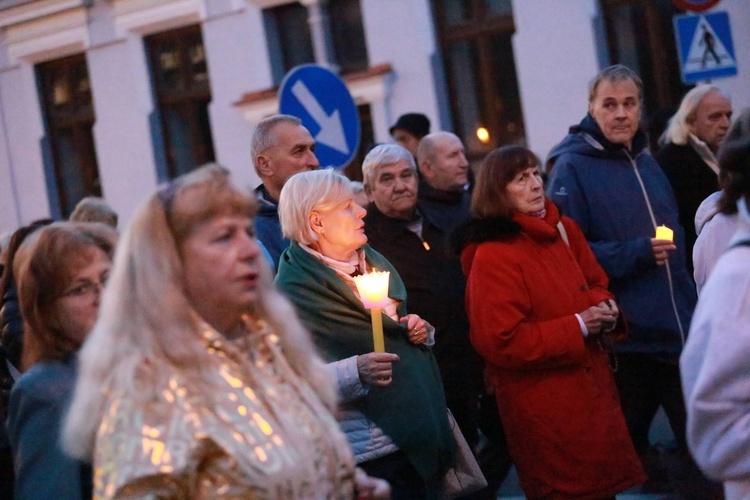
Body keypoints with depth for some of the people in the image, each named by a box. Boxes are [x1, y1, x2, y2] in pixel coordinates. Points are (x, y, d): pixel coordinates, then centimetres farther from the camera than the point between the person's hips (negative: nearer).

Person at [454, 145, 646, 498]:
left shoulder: (562, 230, 8)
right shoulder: (492, 256, -17)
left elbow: (595, 283, 23)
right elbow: (502, 342, -22)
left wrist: (604, 306, -2)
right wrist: (577, 327, -20)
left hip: (591, 388, 8)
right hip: (544, 411, -8)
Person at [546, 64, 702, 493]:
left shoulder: (648, 163, 13)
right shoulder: (573, 168, -8)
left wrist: (691, 309, 15)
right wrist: (636, 253, -21)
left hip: (679, 331, 6)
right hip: (625, 338, -6)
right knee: (627, 444, 7)